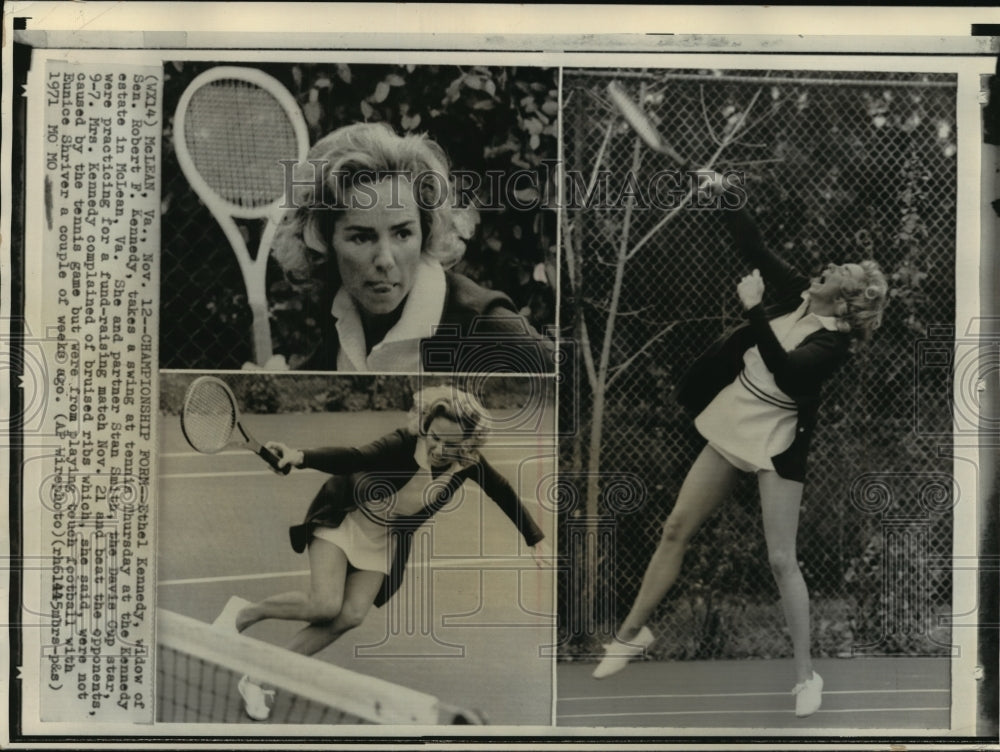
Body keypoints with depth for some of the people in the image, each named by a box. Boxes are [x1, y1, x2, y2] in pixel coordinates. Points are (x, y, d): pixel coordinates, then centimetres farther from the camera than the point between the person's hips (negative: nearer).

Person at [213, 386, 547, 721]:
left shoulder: (469, 464, -15)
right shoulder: (404, 444, -29)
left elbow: (503, 492, 0)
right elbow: (356, 458, -43)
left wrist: (535, 539, 5)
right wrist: (301, 457, -59)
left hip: (386, 541, 5)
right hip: (344, 518, -5)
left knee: (350, 615, -12)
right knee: (325, 605, -21)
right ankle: (243, 612, 7)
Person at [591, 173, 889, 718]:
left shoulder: (835, 344, -18)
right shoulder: (800, 296, -1)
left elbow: (785, 371, -33)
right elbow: (757, 251, 2)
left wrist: (754, 310, -31)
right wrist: (721, 196, -4)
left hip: (777, 447, -6)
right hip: (731, 427, 7)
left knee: (781, 561, -5)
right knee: (676, 529, 9)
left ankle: (806, 677, 11)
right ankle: (632, 632, 23)